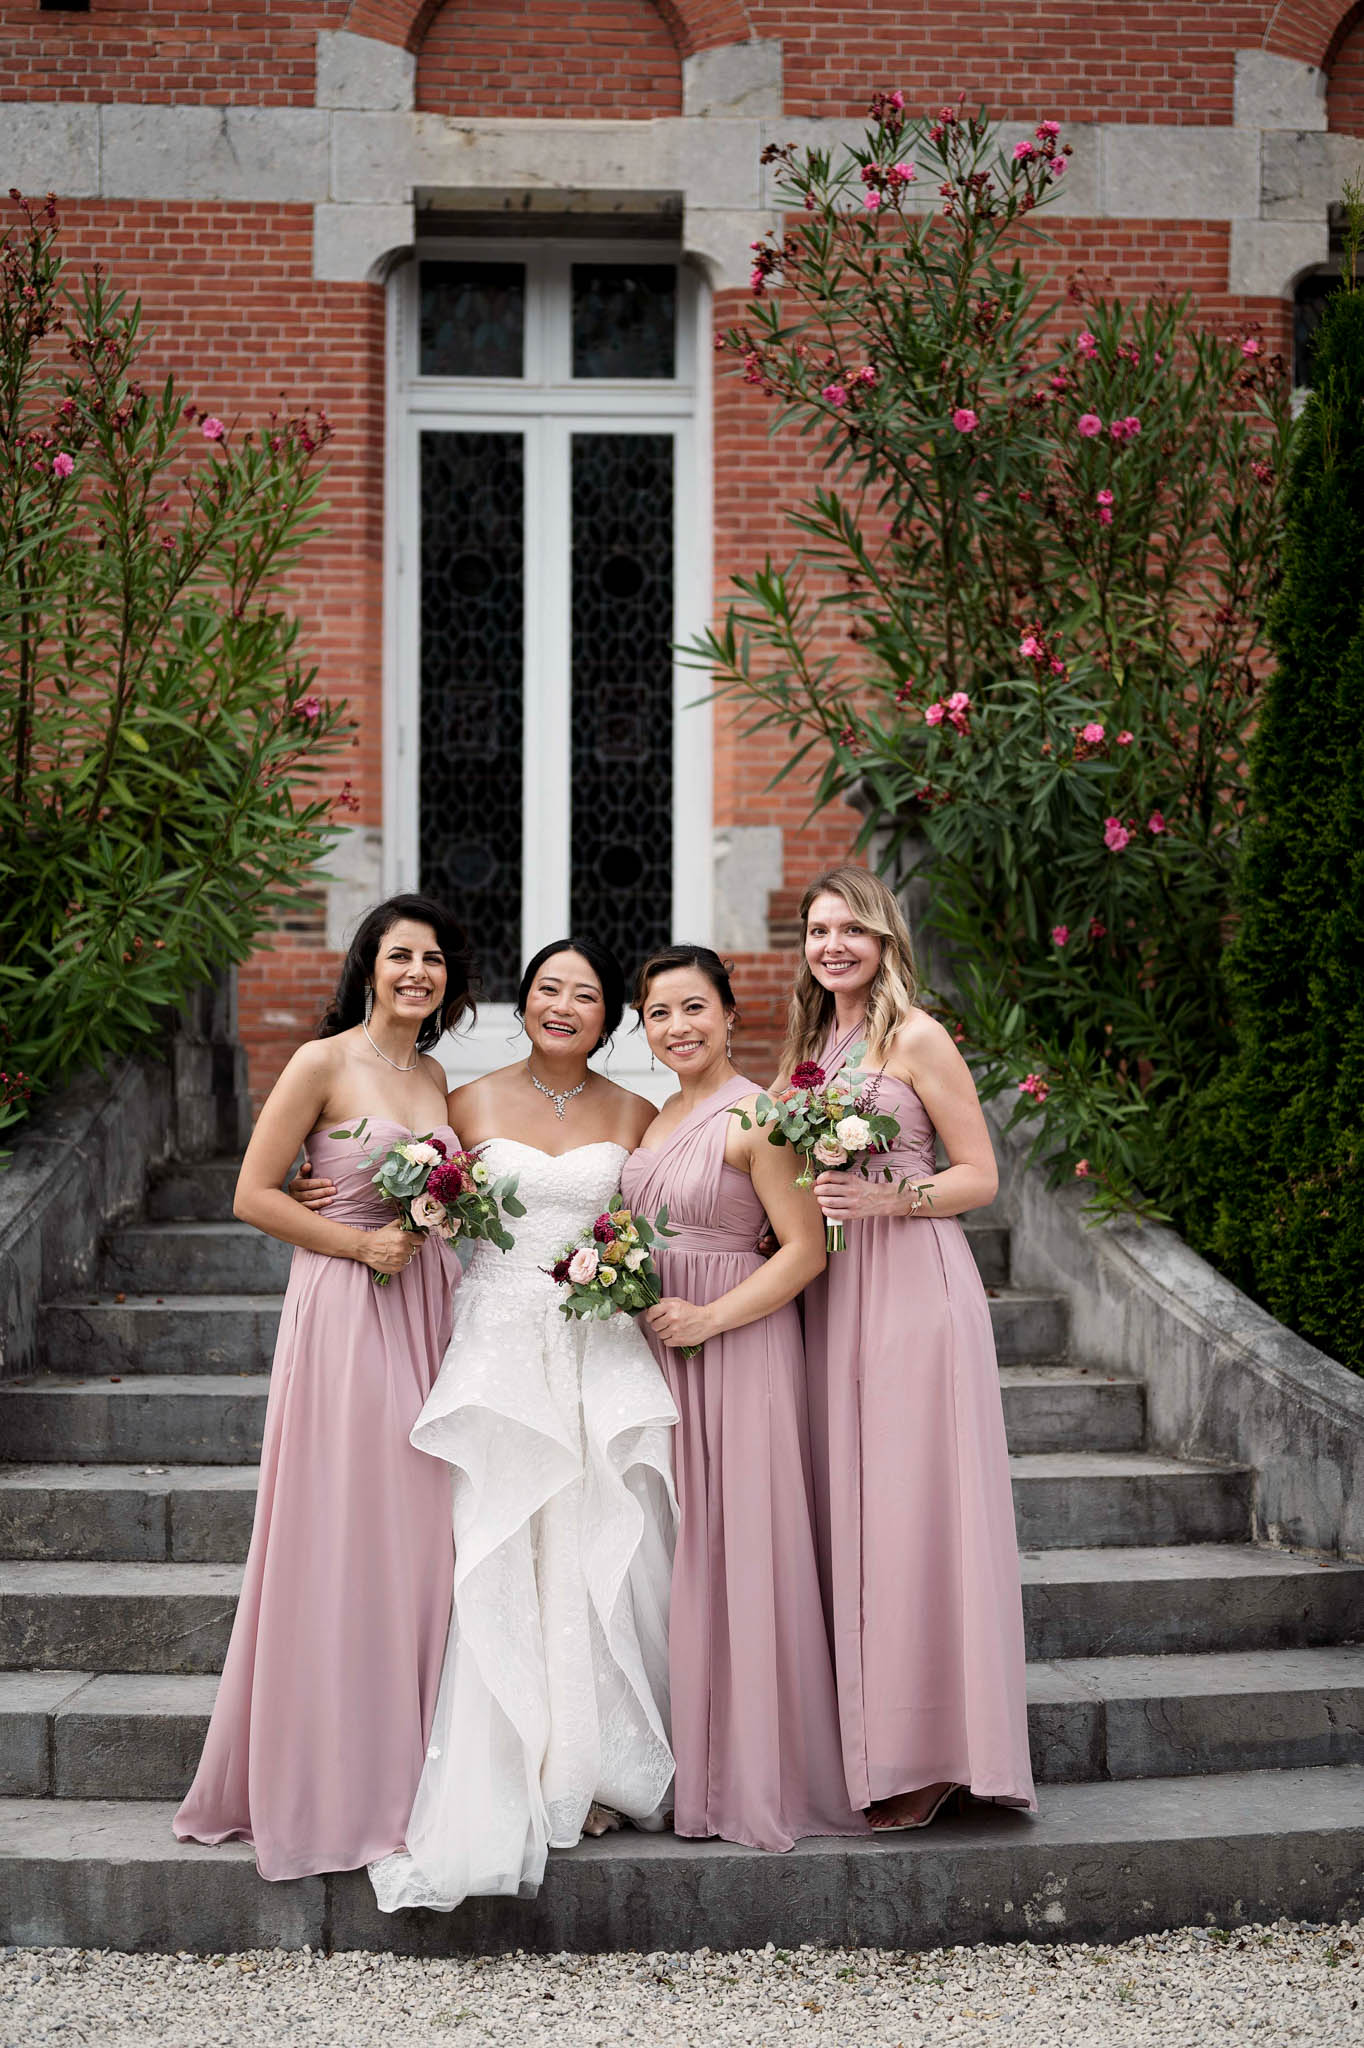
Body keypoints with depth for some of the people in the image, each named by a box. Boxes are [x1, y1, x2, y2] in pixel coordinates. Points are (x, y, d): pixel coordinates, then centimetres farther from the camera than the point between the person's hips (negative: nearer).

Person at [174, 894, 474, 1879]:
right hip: (345, 1314, -6)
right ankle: (328, 1788, 7)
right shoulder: (323, 1064, -6)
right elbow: (255, 1195, -8)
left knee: (417, 1534, 7)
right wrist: (360, 1242, -13)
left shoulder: (436, 1076, 13)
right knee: (344, 1536, -4)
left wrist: (437, 1225, 3)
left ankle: (402, 1772, 18)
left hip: (427, 1311, 6)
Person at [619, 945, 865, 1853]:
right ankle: (694, 1765, 19)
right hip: (664, 1349, 8)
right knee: (681, 1548, 10)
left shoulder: (753, 1118, -12)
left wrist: (709, 1318, -19)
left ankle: (759, 1772, 7)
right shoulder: (653, 1118, 12)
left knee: (741, 1546, -3)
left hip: (738, 1345, -8)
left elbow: (806, 1248, -16)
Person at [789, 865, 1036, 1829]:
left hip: (915, 1283, -7)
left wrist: (885, 1198, -18)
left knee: (913, 1507, -7)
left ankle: (931, 1750, 1)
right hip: (832, 1290, 7)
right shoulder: (810, 1042, 16)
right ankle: (870, 1740, 11)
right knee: (847, 1508, 5)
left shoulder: (917, 1038, -4)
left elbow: (980, 1176, -5)